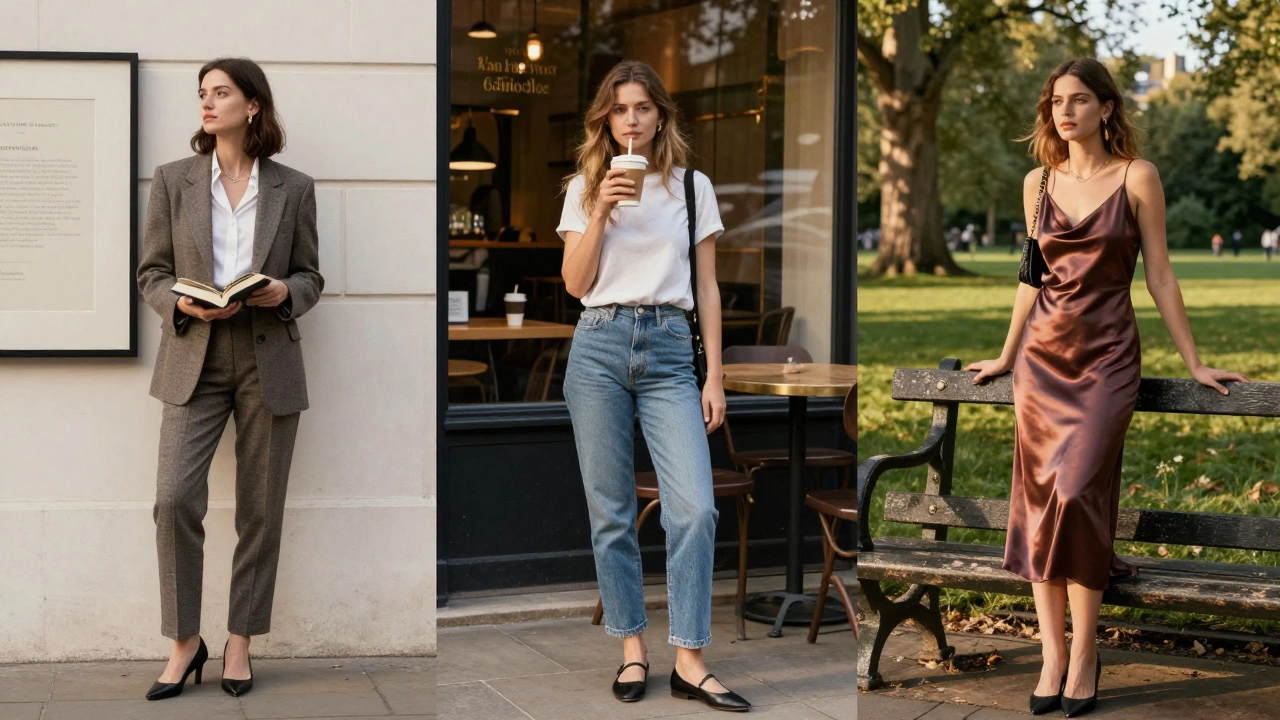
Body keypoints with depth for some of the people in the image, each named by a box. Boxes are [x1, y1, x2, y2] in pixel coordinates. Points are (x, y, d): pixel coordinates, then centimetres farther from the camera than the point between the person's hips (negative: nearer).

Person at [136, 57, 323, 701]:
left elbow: (310, 275, 10)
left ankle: (240, 641, 17)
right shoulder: (173, 181, 7)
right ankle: (185, 642, 4)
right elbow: (152, 273, 7)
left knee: (261, 510, 4)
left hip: (270, 363, 0)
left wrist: (285, 293, -12)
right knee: (175, 498, -11)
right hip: (195, 360, 0)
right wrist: (183, 304, -13)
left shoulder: (293, 188, 6)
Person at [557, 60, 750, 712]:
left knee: (695, 508, -12)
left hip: (669, 349, 0)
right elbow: (575, 283, 2)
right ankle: (632, 649, 14)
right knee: (611, 512, 3)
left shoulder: (693, 187, 10)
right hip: (599, 346, 1)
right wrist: (602, 211, -9)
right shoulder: (584, 188, 10)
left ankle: (689, 661, -5)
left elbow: (707, 289, 9)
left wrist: (715, 377, 3)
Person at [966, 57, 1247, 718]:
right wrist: (1007, 355, 23)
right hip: (1043, 353, 4)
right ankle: (1052, 652, 1)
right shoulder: (1038, 182, 9)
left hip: (1107, 354, -4)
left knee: (1075, 491, -16)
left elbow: (1159, 276, 0)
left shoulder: (1136, 178, -2)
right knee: (1039, 496, -3)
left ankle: (1084, 655, -7)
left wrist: (1194, 363, 0)